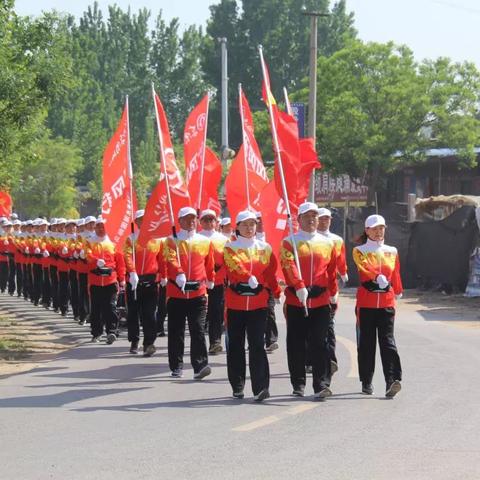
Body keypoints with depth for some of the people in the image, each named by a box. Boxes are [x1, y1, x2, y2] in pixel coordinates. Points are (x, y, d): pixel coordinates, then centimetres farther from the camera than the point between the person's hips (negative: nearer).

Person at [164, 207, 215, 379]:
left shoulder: (205, 242, 9)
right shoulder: (171, 241, 1)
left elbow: (210, 264, 22)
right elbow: (171, 260, -17)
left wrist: (210, 280, 32)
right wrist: (179, 274, -34)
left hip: (198, 292, 1)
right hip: (176, 292, -1)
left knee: (198, 330, -8)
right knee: (176, 332, 6)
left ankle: (200, 366, -13)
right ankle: (176, 367, 15)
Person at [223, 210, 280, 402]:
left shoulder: (265, 248, 10)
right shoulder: (230, 248, 3)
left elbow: (271, 273, 14)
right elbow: (236, 265, -15)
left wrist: (276, 293, 7)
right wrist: (250, 278, -30)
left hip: (258, 303, 0)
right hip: (235, 303, 0)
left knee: (257, 345, -8)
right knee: (236, 346, 6)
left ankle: (261, 388, -12)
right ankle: (237, 387, 16)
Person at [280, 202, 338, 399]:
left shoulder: (327, 244, 12)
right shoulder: (289, 242, 2)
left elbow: (332, 270, 17)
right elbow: (289, 266, -13)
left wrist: (333, 293, 17)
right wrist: (299, 287, -25)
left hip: (321, 301, 1)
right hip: (295, 300, -1)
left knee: (319, 344, -4)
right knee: (296, 344, 5)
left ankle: (321, 385, -7)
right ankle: (298, 384, 16)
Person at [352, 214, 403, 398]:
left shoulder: (392, 252, 12)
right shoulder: (359, 251, 1)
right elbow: (365, 266, -18)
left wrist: (397, 292, 28)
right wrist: (378, 277, -32)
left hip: (387, 303, 2)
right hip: (366, 303, -2)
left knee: (388, 342, -8)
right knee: (366, 343, 4)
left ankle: (392, 382, -18)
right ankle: (366, 382, 15)